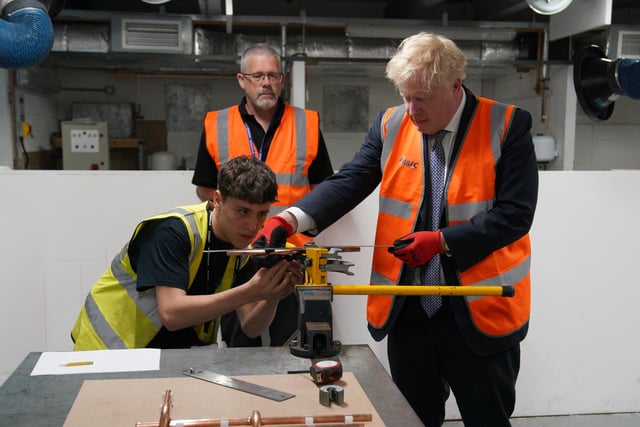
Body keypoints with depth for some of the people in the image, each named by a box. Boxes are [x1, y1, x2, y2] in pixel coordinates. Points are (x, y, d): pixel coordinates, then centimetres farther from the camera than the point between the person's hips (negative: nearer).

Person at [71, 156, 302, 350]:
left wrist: (271, 298, -25)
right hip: (113, 348, -5)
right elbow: (171, 313, -33)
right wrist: (251, 291, -37)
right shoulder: (174, 230, -22)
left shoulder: (244, 246, -1)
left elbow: (250, 328, -4)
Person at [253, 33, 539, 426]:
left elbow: (515, 213, -12)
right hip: (408, 308, 3)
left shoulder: (508, 127, -9)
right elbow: (348, 183, -4)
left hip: (479, 310, -3)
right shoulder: (392, 125, 2)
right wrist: (290, 219, -20)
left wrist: (442, 241, -19)